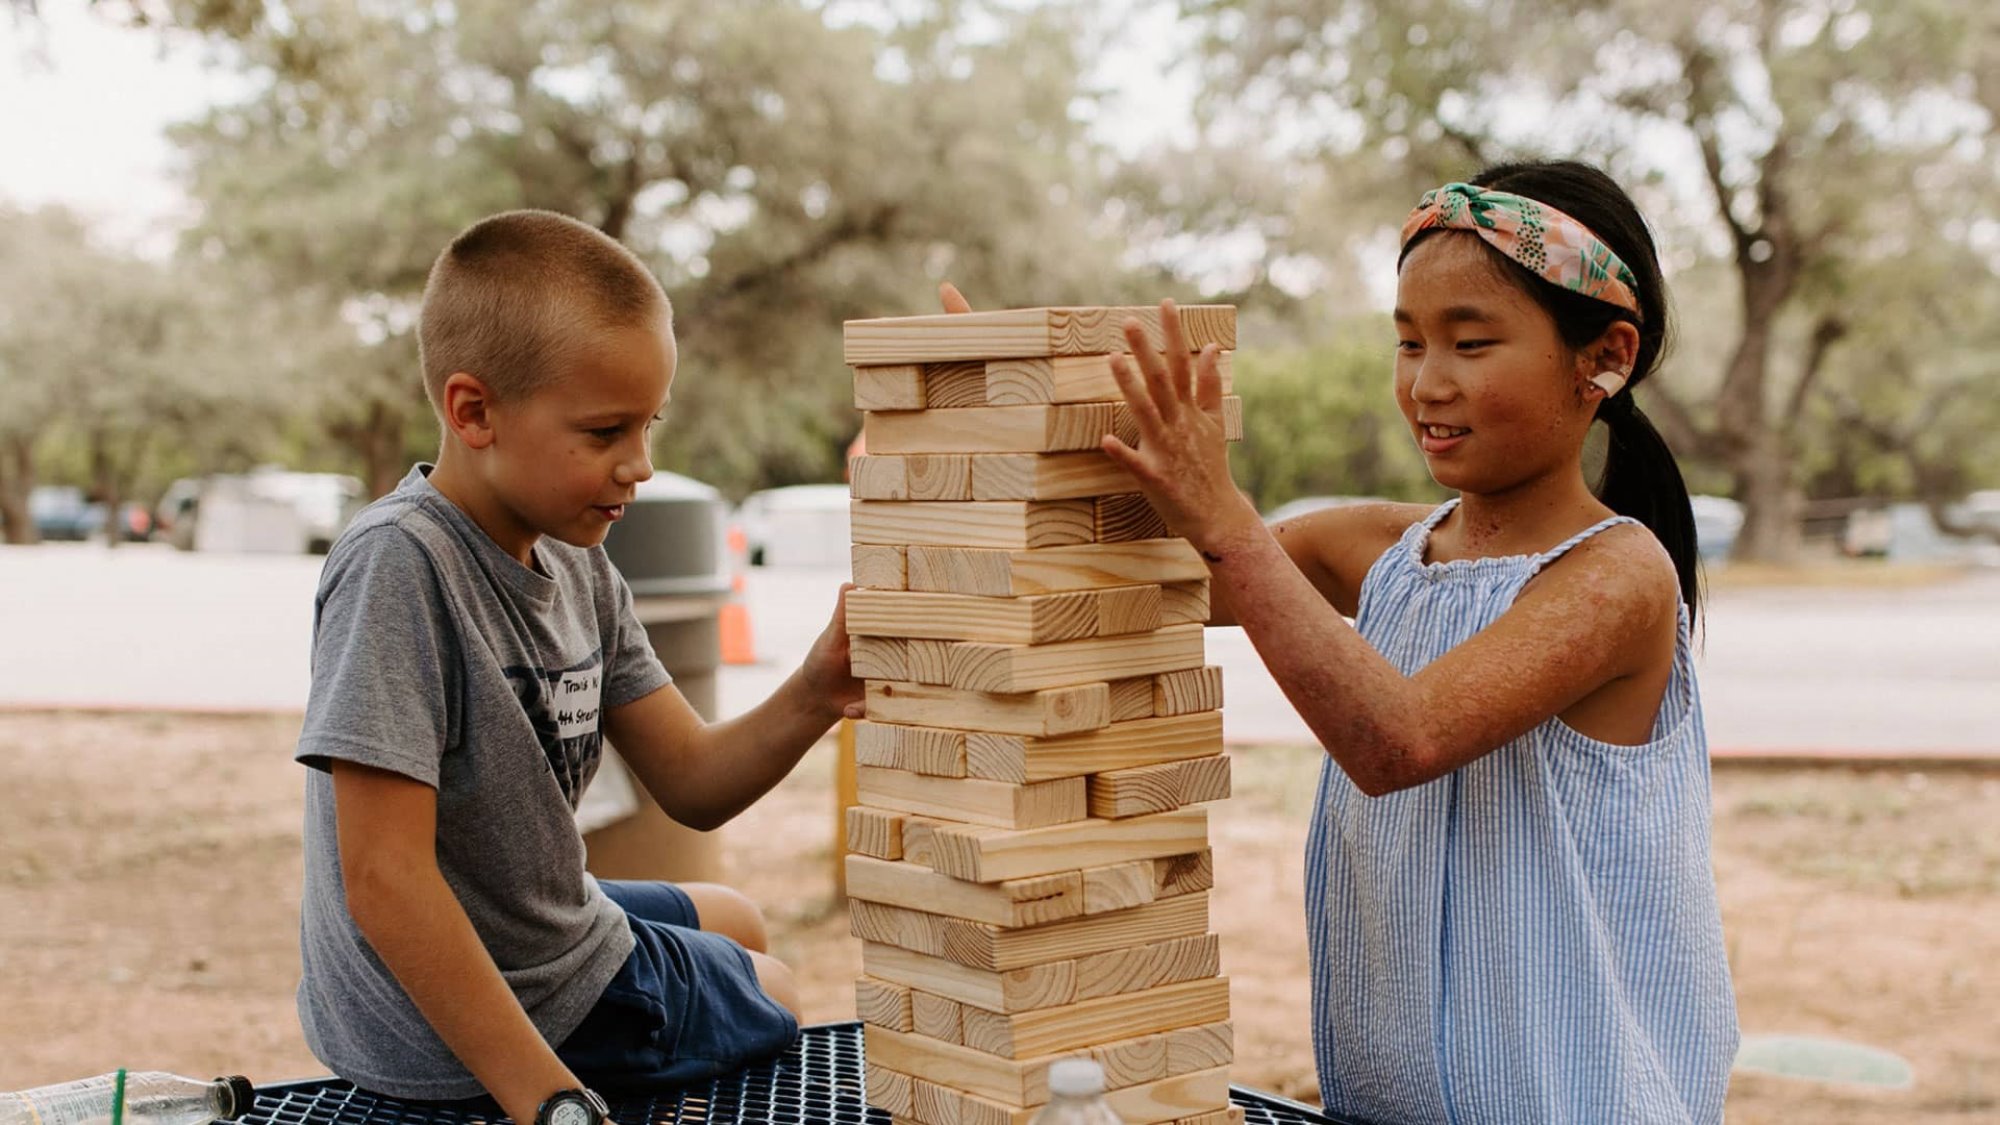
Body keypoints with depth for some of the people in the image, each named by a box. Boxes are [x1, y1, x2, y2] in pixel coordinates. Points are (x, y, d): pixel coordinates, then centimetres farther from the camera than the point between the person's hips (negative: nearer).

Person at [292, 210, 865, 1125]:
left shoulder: (576, 566, -1)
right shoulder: (398, 564, -28)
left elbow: (691, 782, 3)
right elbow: (384, 878, -31)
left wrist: (812, 698, -18)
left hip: (539, 930, 8)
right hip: (445, 1026, -8)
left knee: (734, 923, 32)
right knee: (774, 994, 17)